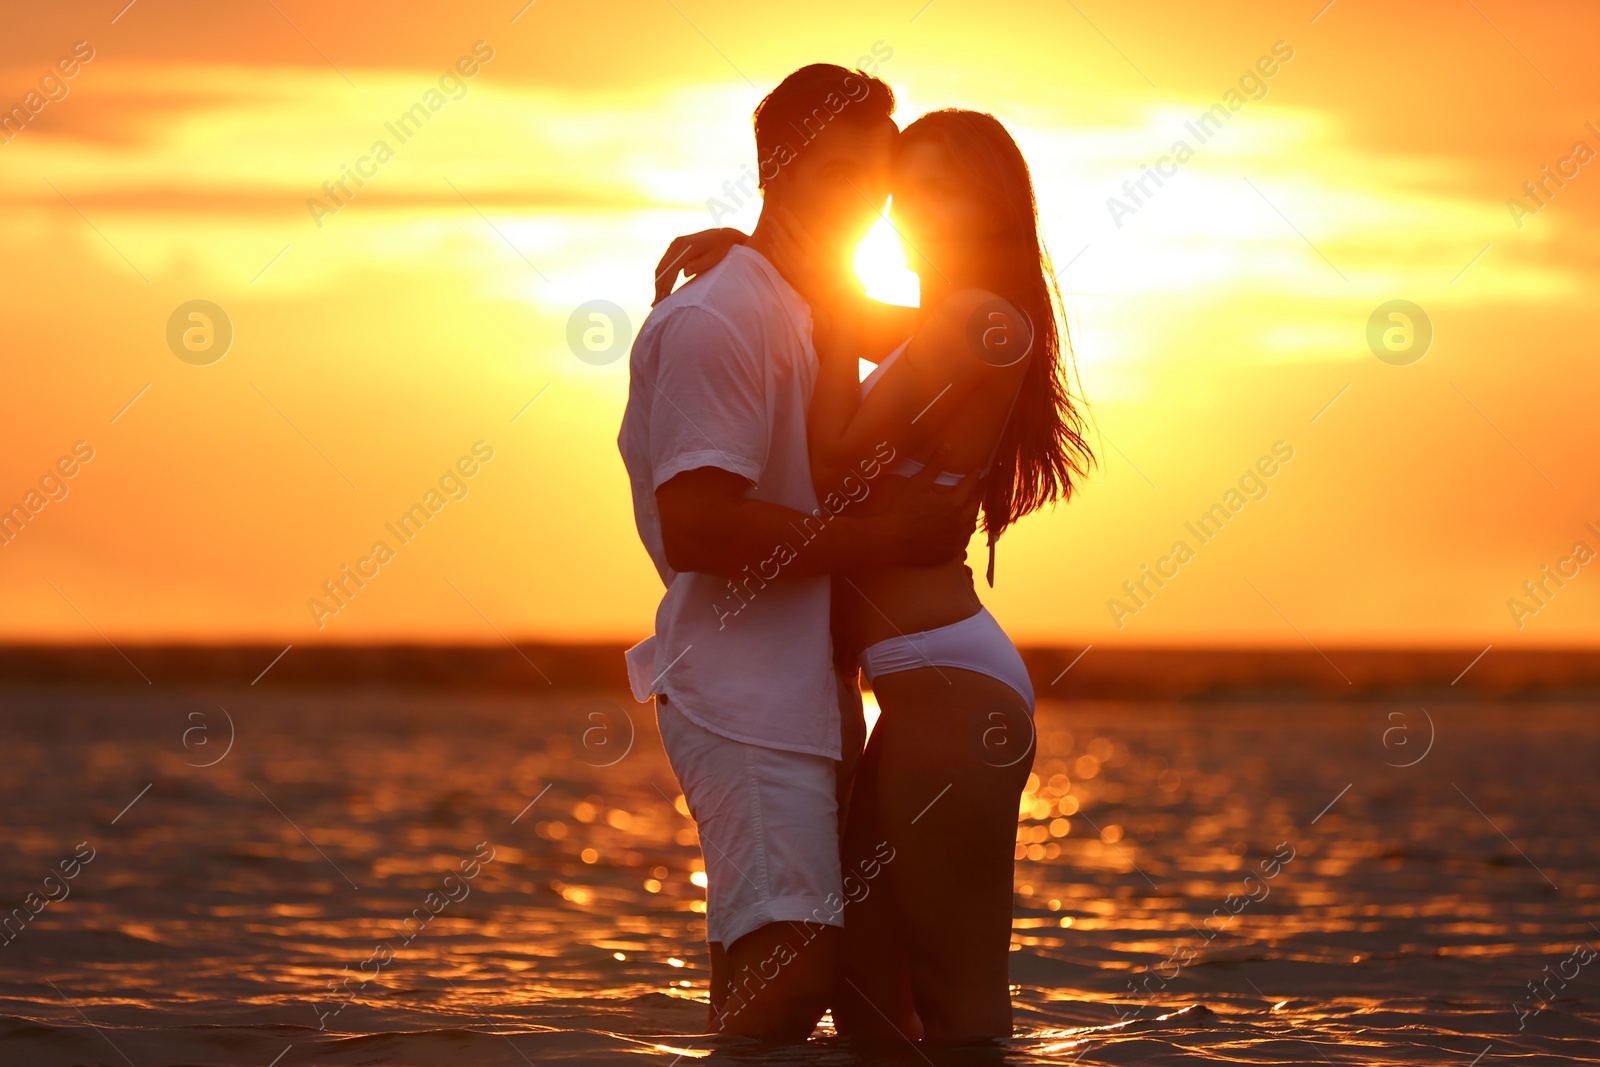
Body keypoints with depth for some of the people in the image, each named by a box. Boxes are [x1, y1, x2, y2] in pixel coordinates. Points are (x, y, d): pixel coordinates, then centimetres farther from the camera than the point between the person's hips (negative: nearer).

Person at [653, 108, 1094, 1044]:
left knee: (958, 999, -6)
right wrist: (733, 241, 15)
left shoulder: (973, 319, -10)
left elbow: (837, 459, -15)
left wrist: (834, 304, -6)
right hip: (930, 691, 10)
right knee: (866, 989, 12)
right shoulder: (942, 329, 19)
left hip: (949, 685, -10)